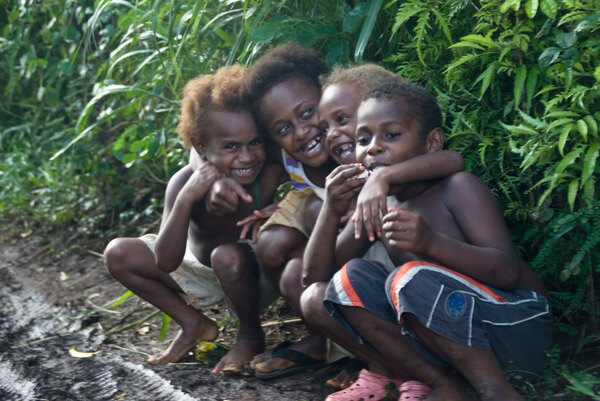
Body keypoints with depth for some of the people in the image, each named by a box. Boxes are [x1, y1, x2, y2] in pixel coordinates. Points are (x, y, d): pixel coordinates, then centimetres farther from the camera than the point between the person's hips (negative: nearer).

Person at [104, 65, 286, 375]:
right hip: (199, 274, 3)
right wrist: (185, 200, -47)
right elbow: (166, 262, -33)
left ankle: (251, 337, -5)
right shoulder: (185, 183, -27)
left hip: (253, 276, -3)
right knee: (118, 253, -7)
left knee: (228, 256, -35)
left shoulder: (268, 175, -30)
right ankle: (194, 324, 8)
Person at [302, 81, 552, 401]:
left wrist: (431, 242, -37)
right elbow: (318, 272, 5)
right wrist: (331, 210, -12)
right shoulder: (375, 207, 8)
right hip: (447, 326, 7)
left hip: (516, 322, -7)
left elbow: (509, 271, -22)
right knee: (316, 297, -5)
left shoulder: (458, 188, -10)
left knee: (412, 279, -34)